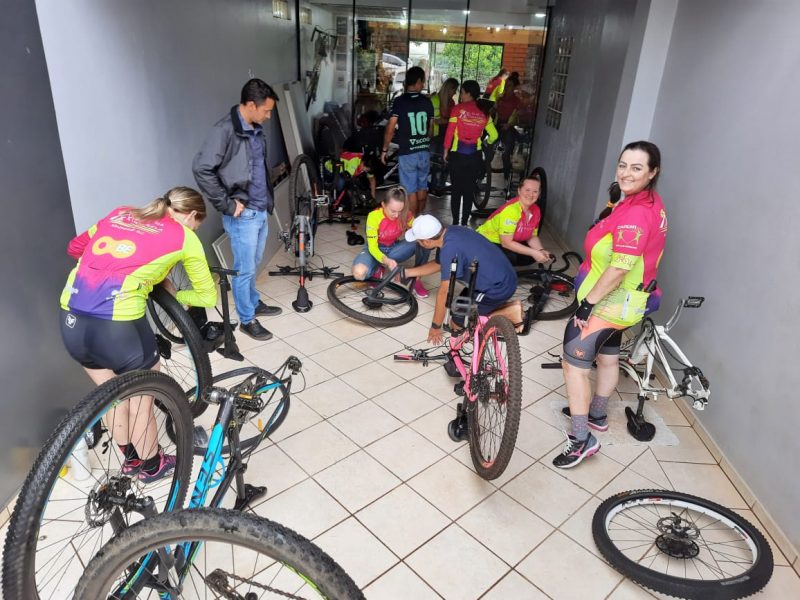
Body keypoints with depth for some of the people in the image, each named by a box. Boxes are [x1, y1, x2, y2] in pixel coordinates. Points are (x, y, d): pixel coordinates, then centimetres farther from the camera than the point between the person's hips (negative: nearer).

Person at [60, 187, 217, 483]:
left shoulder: (120, 213, 19)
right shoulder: (184, 236, 5)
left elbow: (74, 248, 28)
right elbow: (208, 297, 12)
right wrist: (176, 295, 28)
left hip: (71, 322, 6)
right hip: (117, 327, -6)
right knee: (142, 402, 20)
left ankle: (131, 458, 49)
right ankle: (152, 465, 42)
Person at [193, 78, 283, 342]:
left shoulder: (256, 129, 9)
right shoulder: (225, 130, -18)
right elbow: (201, 169, -24)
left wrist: (268, 198, 15)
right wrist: (226, 204, -19)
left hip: (261, 210, 8)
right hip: (243, 214, -8)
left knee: (254, 264, 22)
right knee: (244, 268, 3)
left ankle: (254, 302, 40)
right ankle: (247, 319, 17)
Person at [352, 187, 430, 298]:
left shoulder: (405, 215, -17)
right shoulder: (374, 217, -27)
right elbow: (372, 247, -26)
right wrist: (386, 261, -46)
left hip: (393, 249, 3)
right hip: (375, 250, -3)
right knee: (359, 273, -37)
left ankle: (416, 279, -10)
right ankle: (378, 269, -1)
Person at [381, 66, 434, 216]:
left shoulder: (400, 101, -8)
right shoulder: (427, 101, 2)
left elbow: (390, 128, -11)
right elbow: (431, 127, 10)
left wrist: (384, 150, -2)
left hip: (407, 153, -4)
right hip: (424, 151, 4)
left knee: (411, 190, 2)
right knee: (422, 186, 19)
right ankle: (420, 217, 34)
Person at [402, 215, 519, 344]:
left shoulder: (450, 250, -28)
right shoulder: (450, 232, 1)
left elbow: (444, 292, -21)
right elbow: (437, 264, 19)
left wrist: (435, 327, -9)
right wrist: (406, 272, 20)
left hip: (498, 288, -9)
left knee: (457, 324, 1)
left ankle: (509, 314, -3)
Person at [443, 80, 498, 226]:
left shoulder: (458, 109, -7)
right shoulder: (483, 113, 2)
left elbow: (450, 132, -8)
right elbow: (494, 135, 5)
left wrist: (446, 150, 3)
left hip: (457, 155, -2)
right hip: (475, 156, 2)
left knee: (456, 189, 7)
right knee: (469, 190, 11)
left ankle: (455, 223, 9)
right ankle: (464, 223, 16)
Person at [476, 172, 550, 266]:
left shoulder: (535, 210, -6)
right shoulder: (511, 210, -30)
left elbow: (532, 237, 3)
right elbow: (506, 243, -29)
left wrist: (541, 251, -17)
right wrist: (533, 253, -29)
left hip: (508, 243, 8)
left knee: (531, 256, -7)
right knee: (511, 257, -31)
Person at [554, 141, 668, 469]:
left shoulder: (636, 213, -28)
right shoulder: (651, 202, 5)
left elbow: (619, 268, -30)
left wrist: (587, 303, -25)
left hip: (608, 302, -11)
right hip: (623, 301, 11)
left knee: (574, 363, -4)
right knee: (608, 356, 24)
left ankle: (581, 439, 3)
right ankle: (597, 415, 44)